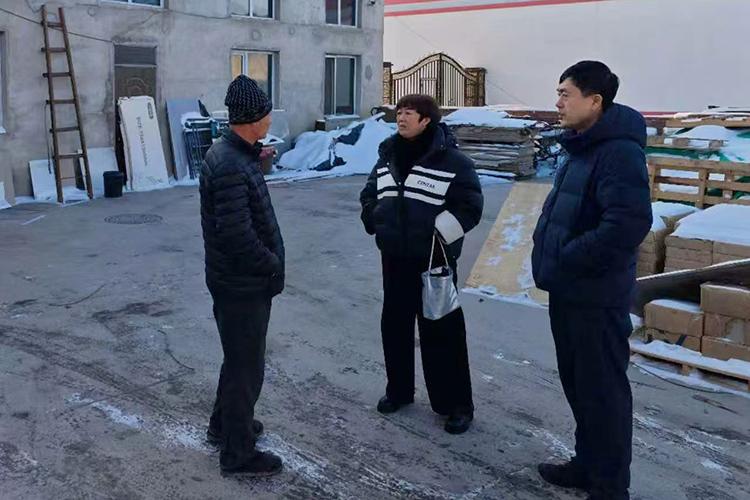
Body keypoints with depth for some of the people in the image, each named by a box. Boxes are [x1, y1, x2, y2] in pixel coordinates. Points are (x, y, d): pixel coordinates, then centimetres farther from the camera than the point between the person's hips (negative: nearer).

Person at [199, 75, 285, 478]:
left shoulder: (230, 153, 7)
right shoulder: (231, 166, -26)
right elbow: (237, 235, -30)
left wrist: (256, 158, 11)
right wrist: (273, 266, -15)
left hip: (236, 279, 10)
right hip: (243, 285, -10)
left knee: (239, 357, 25)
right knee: (246, 367, 4)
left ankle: (224, 425, 45)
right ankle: (238, 454, 21)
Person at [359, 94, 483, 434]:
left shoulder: (453, 161, -11)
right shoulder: (388, 156, 9)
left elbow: (470, 206, -14)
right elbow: (369, 195, 22)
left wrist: (437, 234, -17)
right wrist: (374, 221, 5)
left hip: (433, 262, -6)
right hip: (394, 259, 6)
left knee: (441, 331, -1)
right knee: (394, 325, 15)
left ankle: (456, 404, 12)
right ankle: (398, 390, 33)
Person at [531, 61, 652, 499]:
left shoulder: (618, 152, -19)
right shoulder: (584, 147, 13)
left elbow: (629, 224, -30)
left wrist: (569, 260, -21)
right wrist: (549, 253, 9)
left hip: (595, 297, -10)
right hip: (570, 291, 10)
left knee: (602, 389, 2)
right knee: (577, 382, 20)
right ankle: (590, 464, 37)